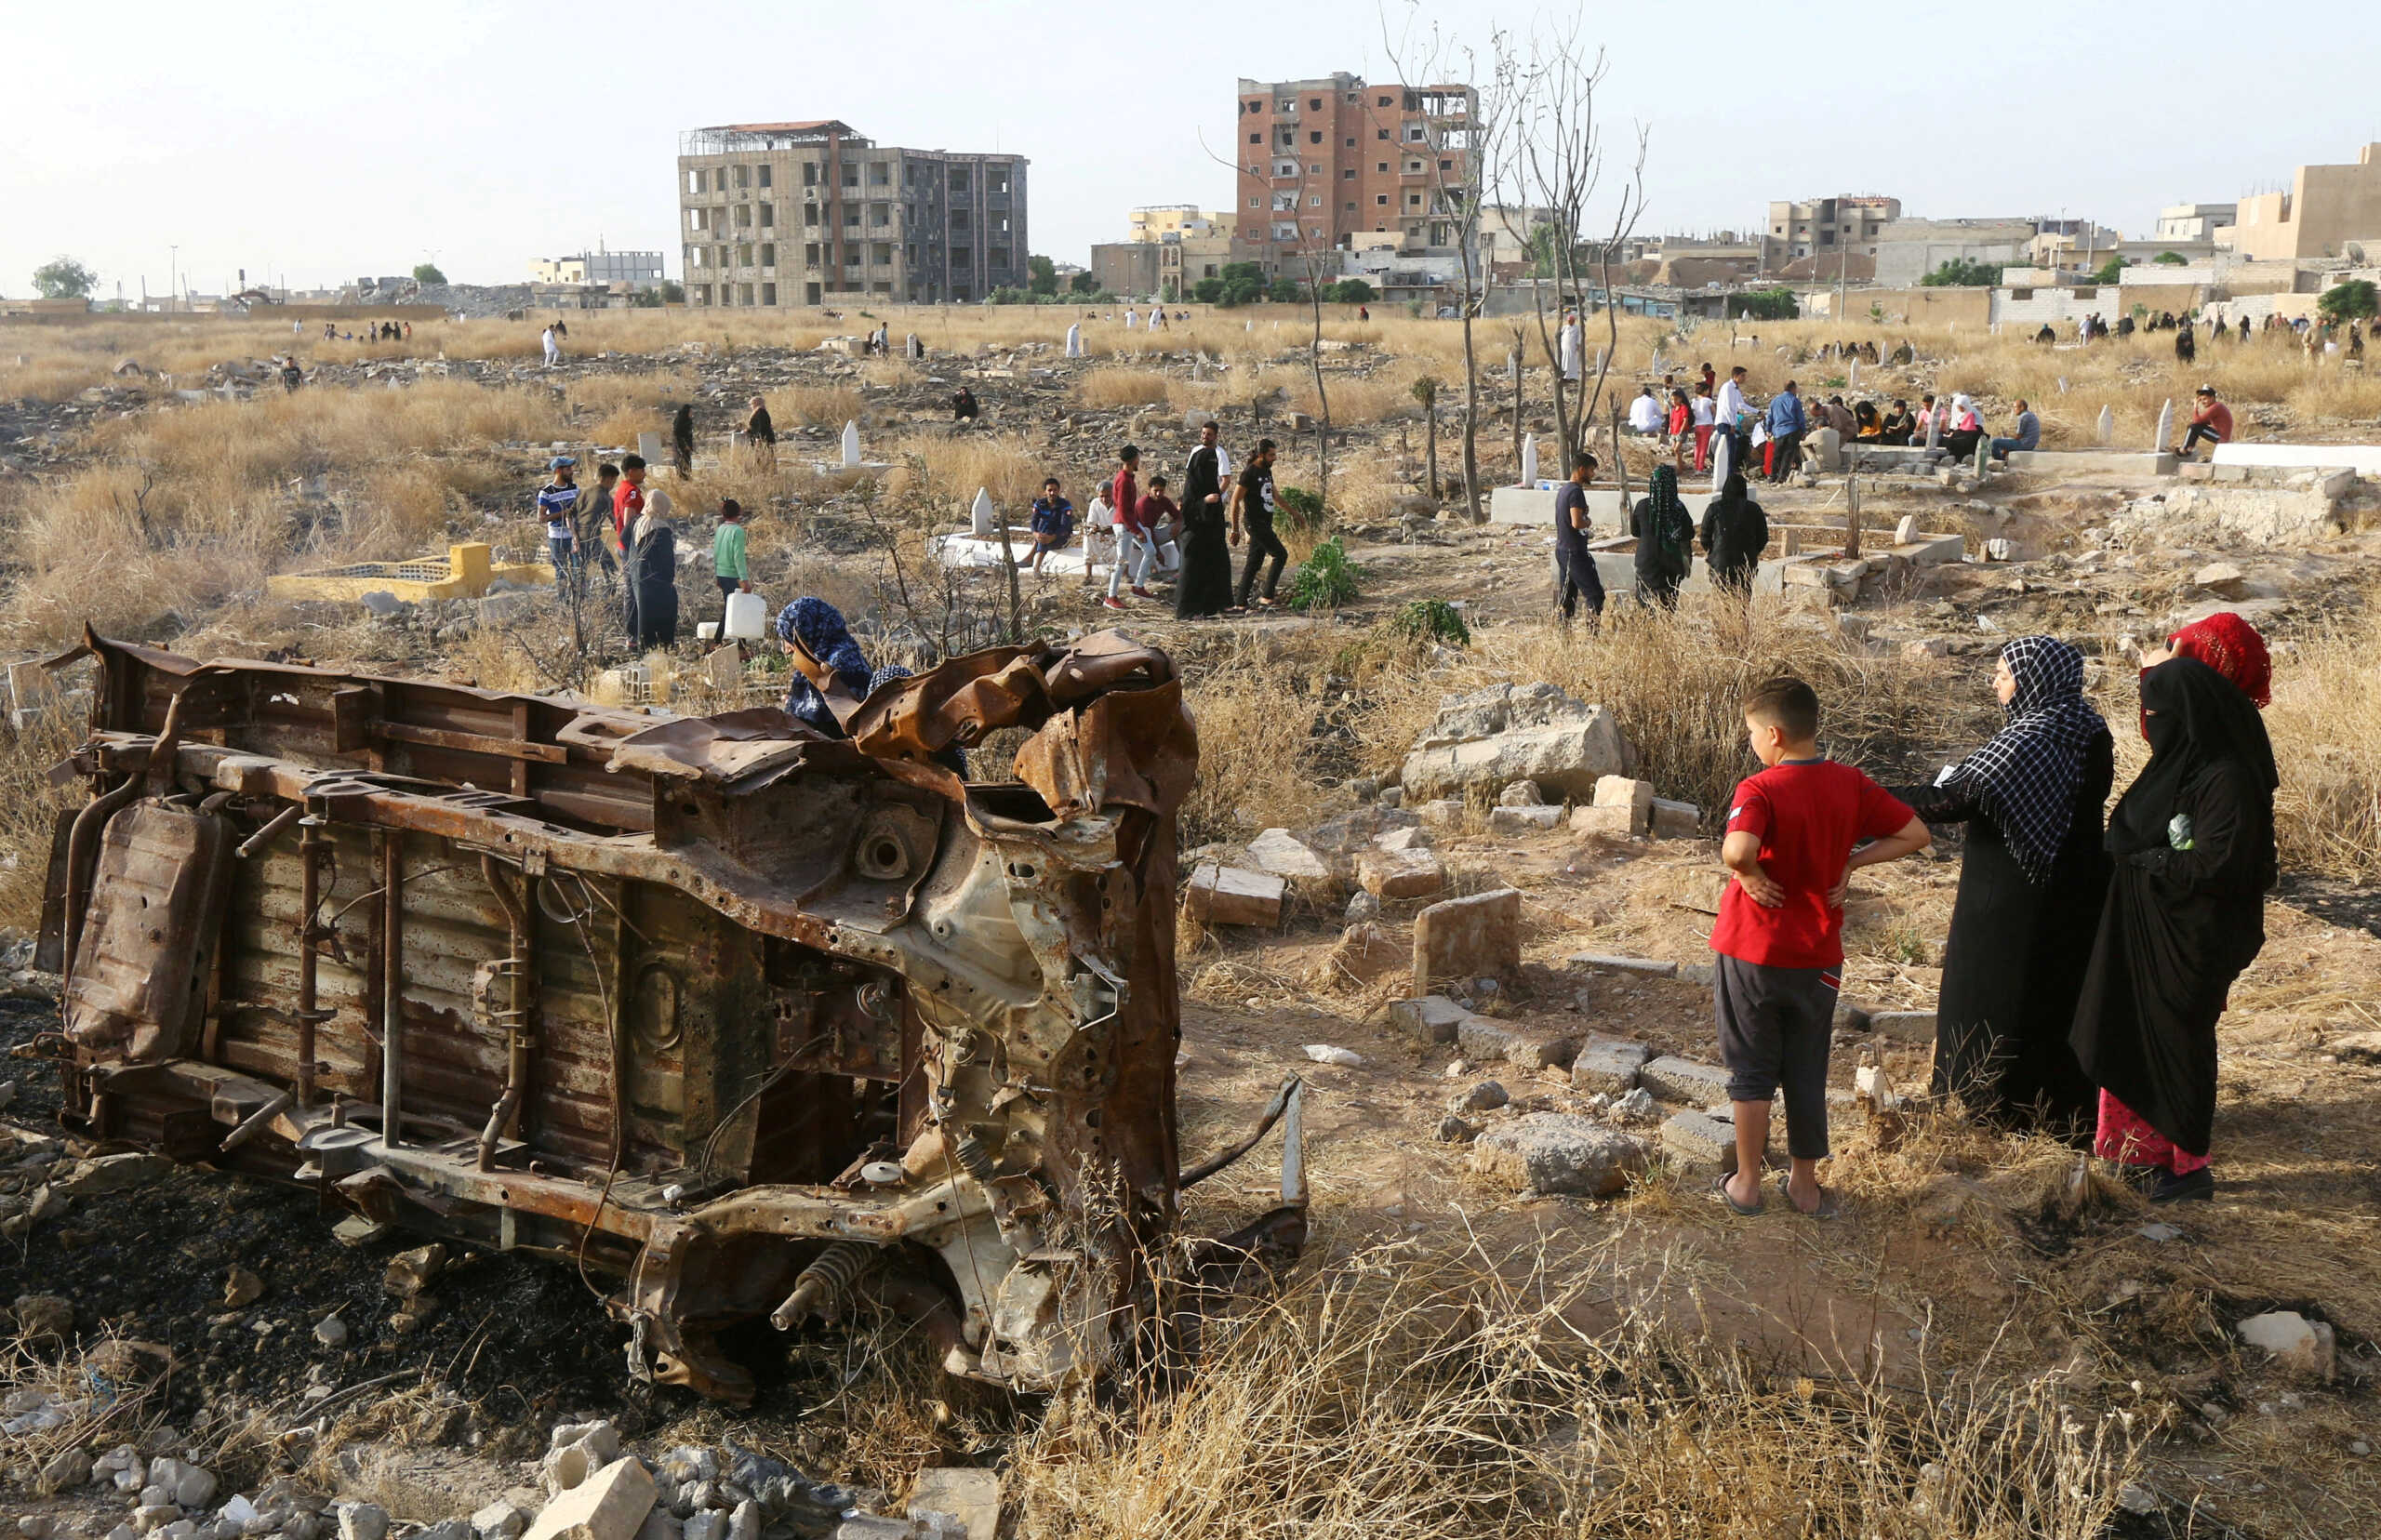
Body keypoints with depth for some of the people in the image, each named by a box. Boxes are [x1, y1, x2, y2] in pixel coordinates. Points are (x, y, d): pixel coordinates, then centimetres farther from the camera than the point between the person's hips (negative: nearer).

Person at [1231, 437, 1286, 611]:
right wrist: (1235, 530, -14)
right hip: (1255, 524, -9)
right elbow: (1235, 500, -13)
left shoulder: (1267, 471, 14)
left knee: (1254, 563, 8)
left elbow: (1275, 496, 27)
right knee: (1280, 554, -12)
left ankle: (1240, 602, 10)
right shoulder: (1249, 473, -13)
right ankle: (1266, 596, -9)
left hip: (1265, 524, 9)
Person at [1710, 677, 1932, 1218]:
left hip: (1752, 953, -4)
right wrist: (1850, 861, 0)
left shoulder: (1759, 790, -19)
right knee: (1808, 1073, 16)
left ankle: (1747, 1183, 20)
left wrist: (1751, 876, -18)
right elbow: (1915, 834, 2)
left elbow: (1737, 851, -38)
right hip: (1818, 956, 4)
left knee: (1751, 1071, 11)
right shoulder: (1850, 785, -3)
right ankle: (1806, 1185, 26)